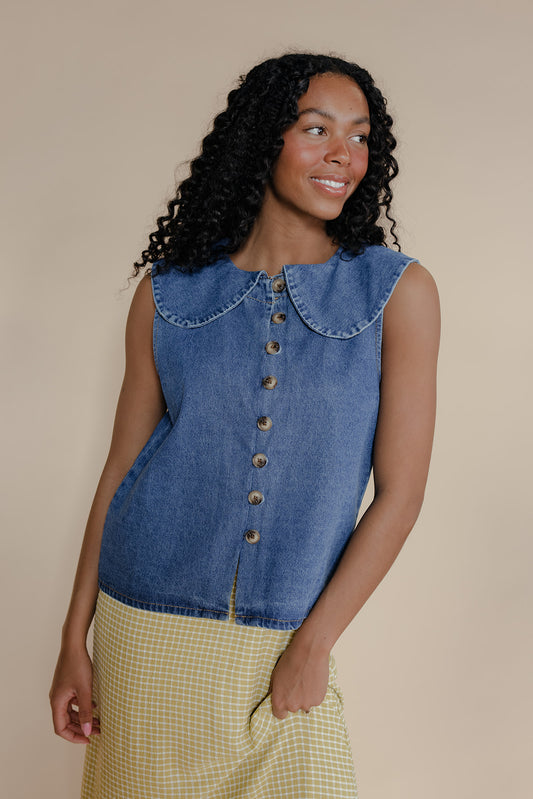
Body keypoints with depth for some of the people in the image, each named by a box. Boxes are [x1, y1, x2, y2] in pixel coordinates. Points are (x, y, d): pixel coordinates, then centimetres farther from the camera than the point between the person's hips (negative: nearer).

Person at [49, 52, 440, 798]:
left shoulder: (400, 292, -6)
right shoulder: (169, 292, -1)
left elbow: (400, 494, -6)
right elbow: (122, 468, 3)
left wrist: (312, 645, -9)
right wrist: (74, 638, 3)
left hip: (288, 641, -1)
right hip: (147, 630, 1)